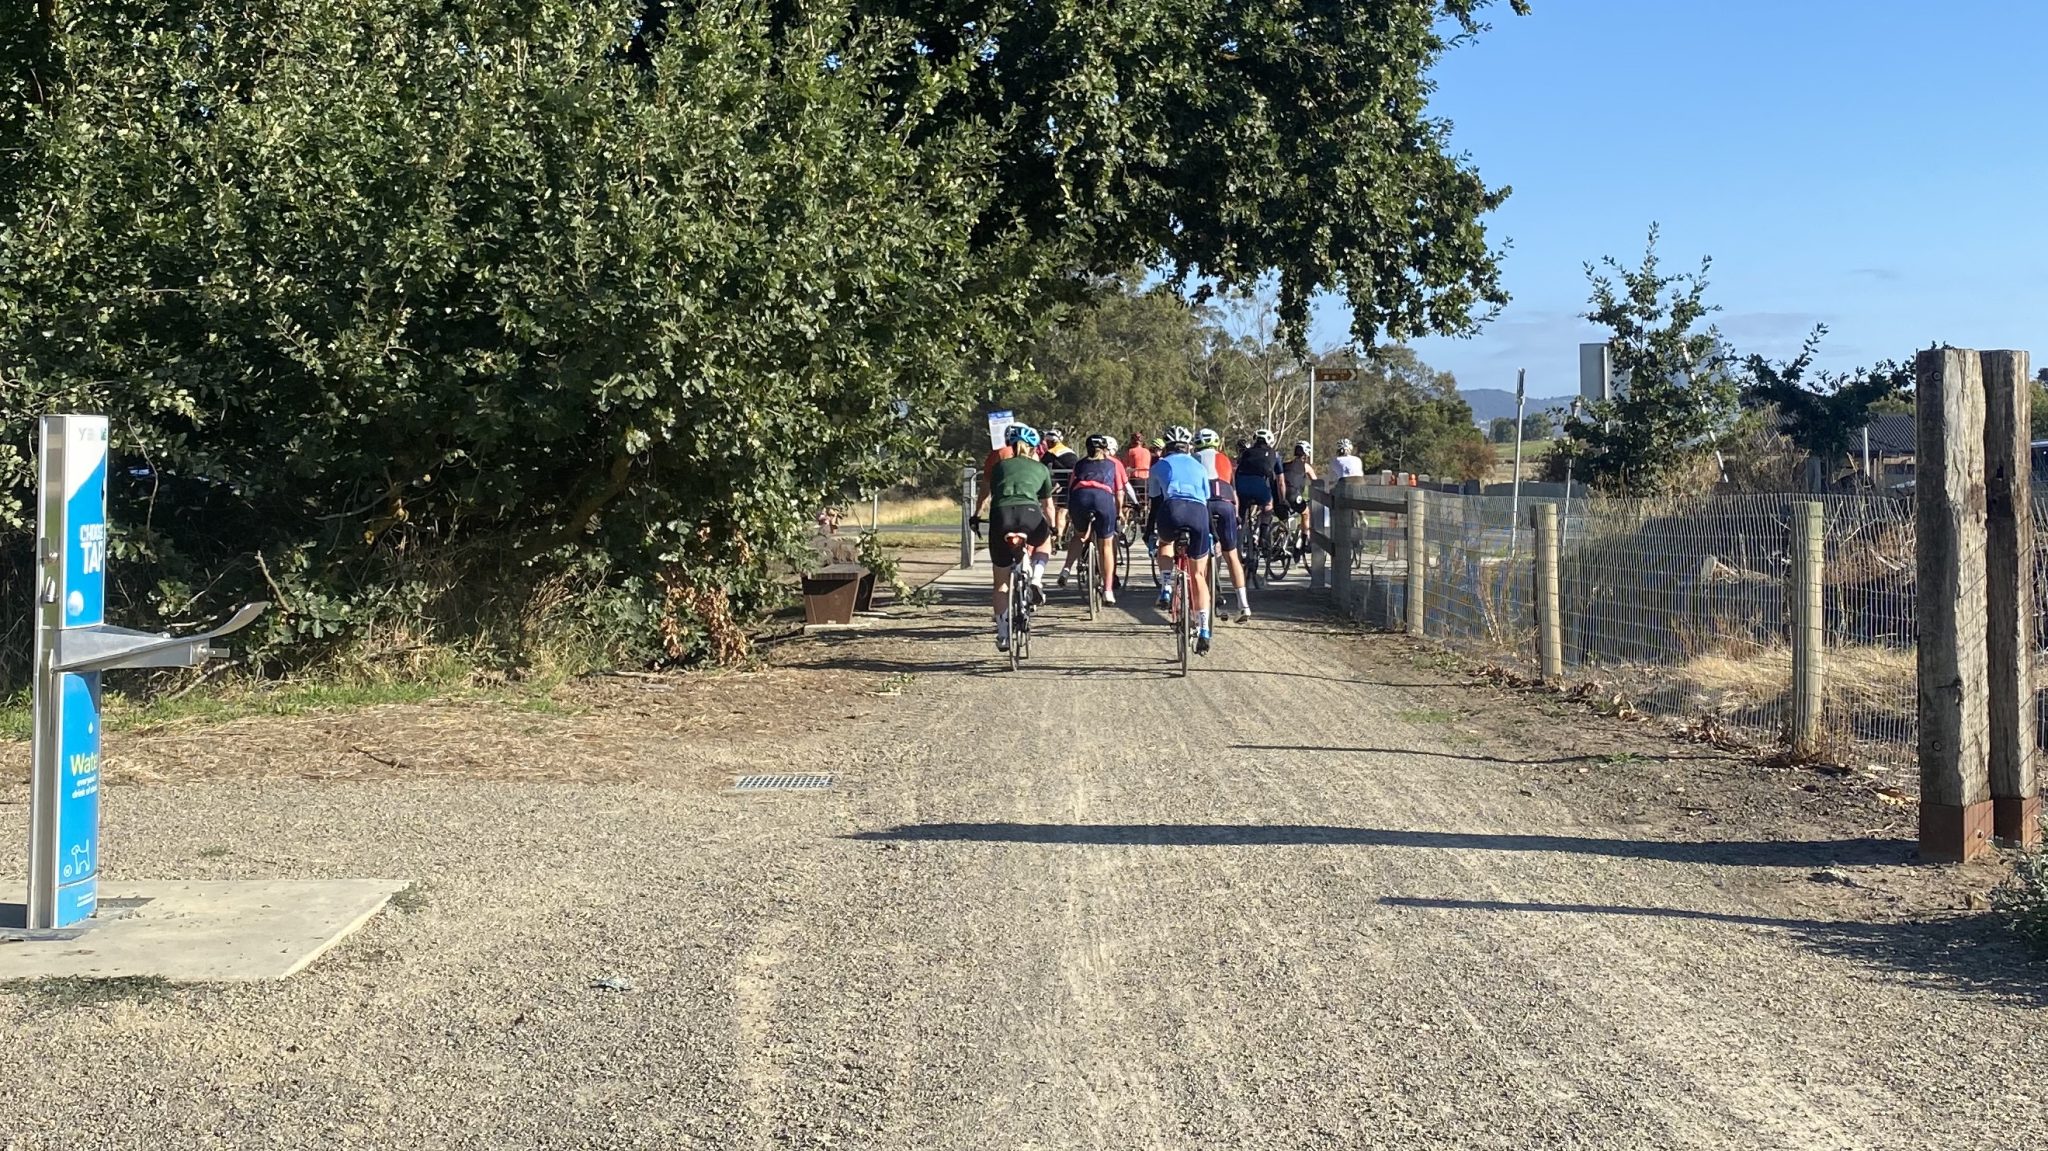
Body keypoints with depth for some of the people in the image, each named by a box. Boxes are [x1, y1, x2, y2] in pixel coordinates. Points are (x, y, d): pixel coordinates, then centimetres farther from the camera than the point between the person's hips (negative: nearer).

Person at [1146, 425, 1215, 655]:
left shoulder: (1159, 466, 25)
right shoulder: (1199, 466, 31)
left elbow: (1155, 503, 23)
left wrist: (1149, 532, 33)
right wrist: (1211, 535, 41)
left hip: (1172, 509, -1)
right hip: (1198, 512, 1)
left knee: (1165, 544, 35)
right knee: (1199, 575, 12)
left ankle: (1166, 589, 13)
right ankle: (1203, 630, 4)